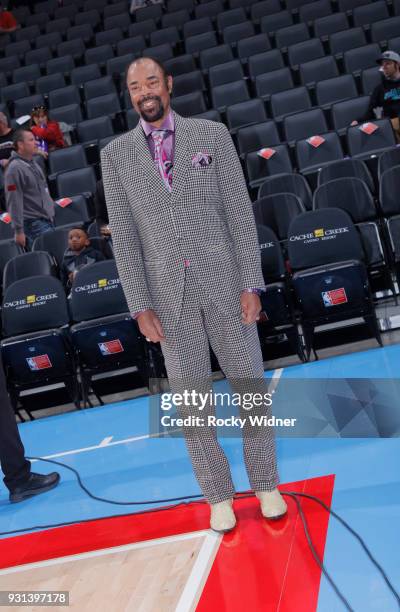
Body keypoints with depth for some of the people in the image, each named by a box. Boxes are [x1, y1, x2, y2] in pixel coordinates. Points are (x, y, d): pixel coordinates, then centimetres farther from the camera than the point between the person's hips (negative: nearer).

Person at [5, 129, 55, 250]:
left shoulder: (33, 163, 14)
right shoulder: (15, 168, -15)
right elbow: (14, 202, -18)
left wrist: (50, 211, 24)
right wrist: (18, 231, -19)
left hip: (47, 219, 9)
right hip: (33, 224, -9)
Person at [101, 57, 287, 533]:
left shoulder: (212, 134, 2)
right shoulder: (116, 154, 5)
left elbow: (239, 212, 0)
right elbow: (124, 236, 1)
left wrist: (251, 284, -7)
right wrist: (141, 306, -5)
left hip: (224, 283, 0)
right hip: (169, 293, 1)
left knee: (250, 385, 7)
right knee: (192, 401, 6)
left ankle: (266, 484, 26)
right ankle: (219, 495, 23)